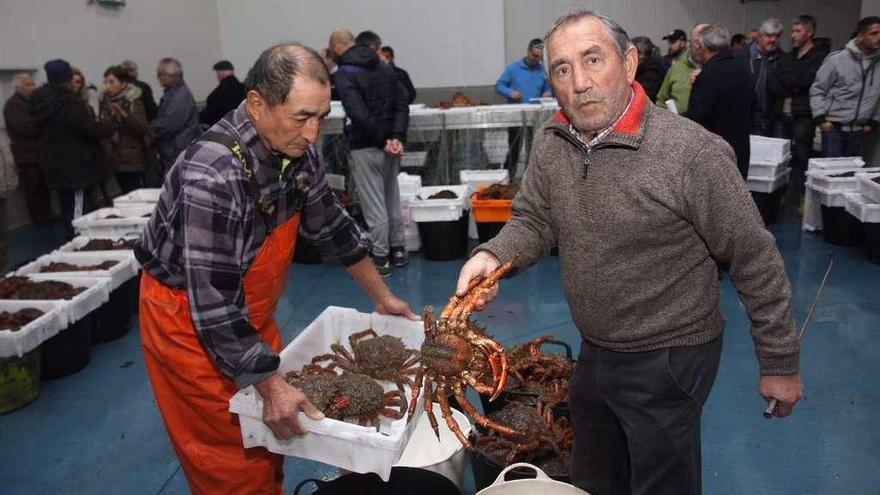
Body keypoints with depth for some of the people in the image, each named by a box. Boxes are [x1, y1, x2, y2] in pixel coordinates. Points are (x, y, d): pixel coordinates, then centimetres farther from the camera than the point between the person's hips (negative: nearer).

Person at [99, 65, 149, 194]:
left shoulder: (134, 100, -6)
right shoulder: (105, 100, 9)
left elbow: (142, 127, -18)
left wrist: (124, 115, -29)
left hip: (132, 160, -5)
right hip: (115, 159, 5)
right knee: (123, 194, 8)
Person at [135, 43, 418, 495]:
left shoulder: (295, 149, -10)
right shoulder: (212, 176, -33)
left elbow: (329, 226, 5)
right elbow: (214, 304, -31)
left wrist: (382, 297, 11)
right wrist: (271, 386, -27)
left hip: (249, 310, 7)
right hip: (188, 319, -7)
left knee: (269, 435, 16)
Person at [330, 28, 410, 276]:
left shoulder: (343, 74, -11)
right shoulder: (386, 68, 10)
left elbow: (358, 114, -22)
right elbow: (402, 105, 1)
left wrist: (382, 141, -15)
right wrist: (397, 137, -7)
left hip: (365, 147, -6)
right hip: (390, 144, 7)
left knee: (374, 204, 0)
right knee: (392, 199, 16)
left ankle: (380, 259, 7)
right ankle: (398, 250, 25)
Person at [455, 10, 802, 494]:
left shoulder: (693, 152, -23)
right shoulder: (550, 144, -6)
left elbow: (756, 263, -15)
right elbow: (533, 221, 4)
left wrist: (780, 364, -7)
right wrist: (492, 255, -18)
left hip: (667, 362, -5)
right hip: (593, 354, 6)